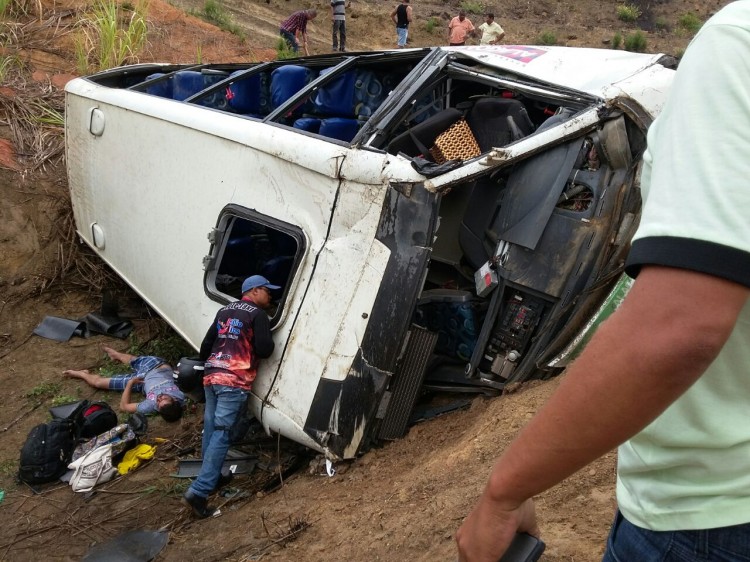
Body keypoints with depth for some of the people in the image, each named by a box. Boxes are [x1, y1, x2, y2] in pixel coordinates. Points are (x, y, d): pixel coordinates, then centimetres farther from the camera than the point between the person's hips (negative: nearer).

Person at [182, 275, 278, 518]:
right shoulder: (258, 314, -1)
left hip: (211, 377, 7)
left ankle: (211, 477, 28)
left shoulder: (224, 311, 20)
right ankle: (199, 491, -15)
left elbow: (207, 343, 24)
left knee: (210, 428, 18)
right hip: (235, 381, -7)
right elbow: (265, 350, -9)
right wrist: (262, 343, 13)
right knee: (221, 433, -8)